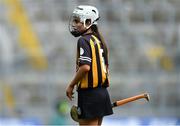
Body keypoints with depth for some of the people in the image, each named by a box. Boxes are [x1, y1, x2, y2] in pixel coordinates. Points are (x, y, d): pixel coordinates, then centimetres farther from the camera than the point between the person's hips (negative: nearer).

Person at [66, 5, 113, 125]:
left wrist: (71, 86, -12)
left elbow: (85, 67, -23)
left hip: (89, 93, -9)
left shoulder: (84, 41, -12)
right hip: (102, 92, 9)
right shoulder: (99, 40, 15)